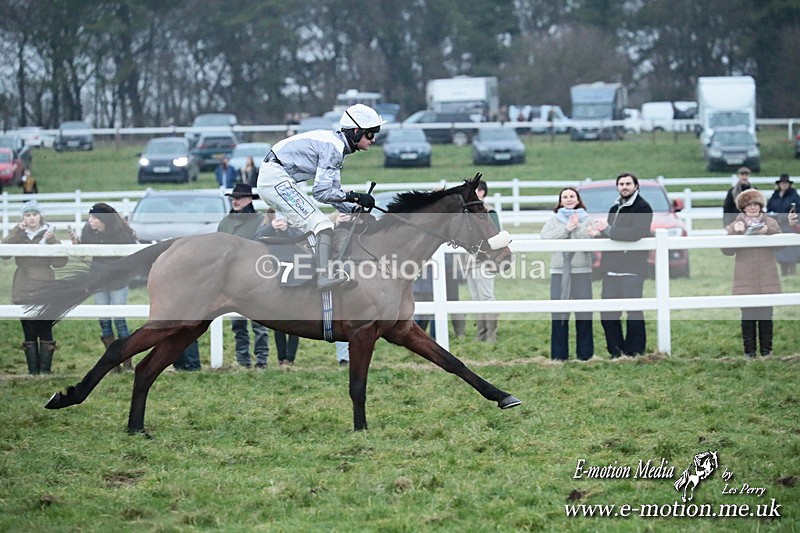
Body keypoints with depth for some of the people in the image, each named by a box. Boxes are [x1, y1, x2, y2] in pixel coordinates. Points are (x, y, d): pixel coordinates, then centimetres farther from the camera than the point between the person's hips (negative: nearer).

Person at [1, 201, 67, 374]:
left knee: (45, 332, -4)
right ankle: (33, 371, 6)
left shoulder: (48, 235, 4)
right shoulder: (17, 235, 8)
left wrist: (52, 242, -14)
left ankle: (45, 369, 0)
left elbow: (60, 263, -3)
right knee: (29, 333, 3)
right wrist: (17, 232, -14)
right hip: (23, 293, 2)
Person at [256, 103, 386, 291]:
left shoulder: (337, 148, 15)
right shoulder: (333, 147, -16)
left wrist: (355, 209, 1)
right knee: (323, 226, -16)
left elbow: (332, 192, 14)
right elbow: (321, 191, -20)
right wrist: (354, 197, -18)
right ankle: (325, 277, -28)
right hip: (276, 178, -11)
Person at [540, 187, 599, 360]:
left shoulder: (587, 220, 11)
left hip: (582, 270, -1)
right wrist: (566, 229, -9)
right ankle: (559, 354, 1)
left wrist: (577, 228, -11)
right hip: (559, 271, 1)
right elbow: (545, 236, -4)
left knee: (584, 313, -3)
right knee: (559, 313, -3)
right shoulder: (553, 220, 14)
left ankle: (585, 353, 3)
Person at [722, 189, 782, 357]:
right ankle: (749, 350, 1)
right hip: (745, 279, -1)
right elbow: (727, 250, 0)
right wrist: (733, 232, -13)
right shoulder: (736, 225, 9)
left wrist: (768, 231, -15)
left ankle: (766, 349, 7)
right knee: (748, 315, -3)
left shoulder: (770, 223, 11)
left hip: (767, 278, 1)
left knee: (766, 315, 1)